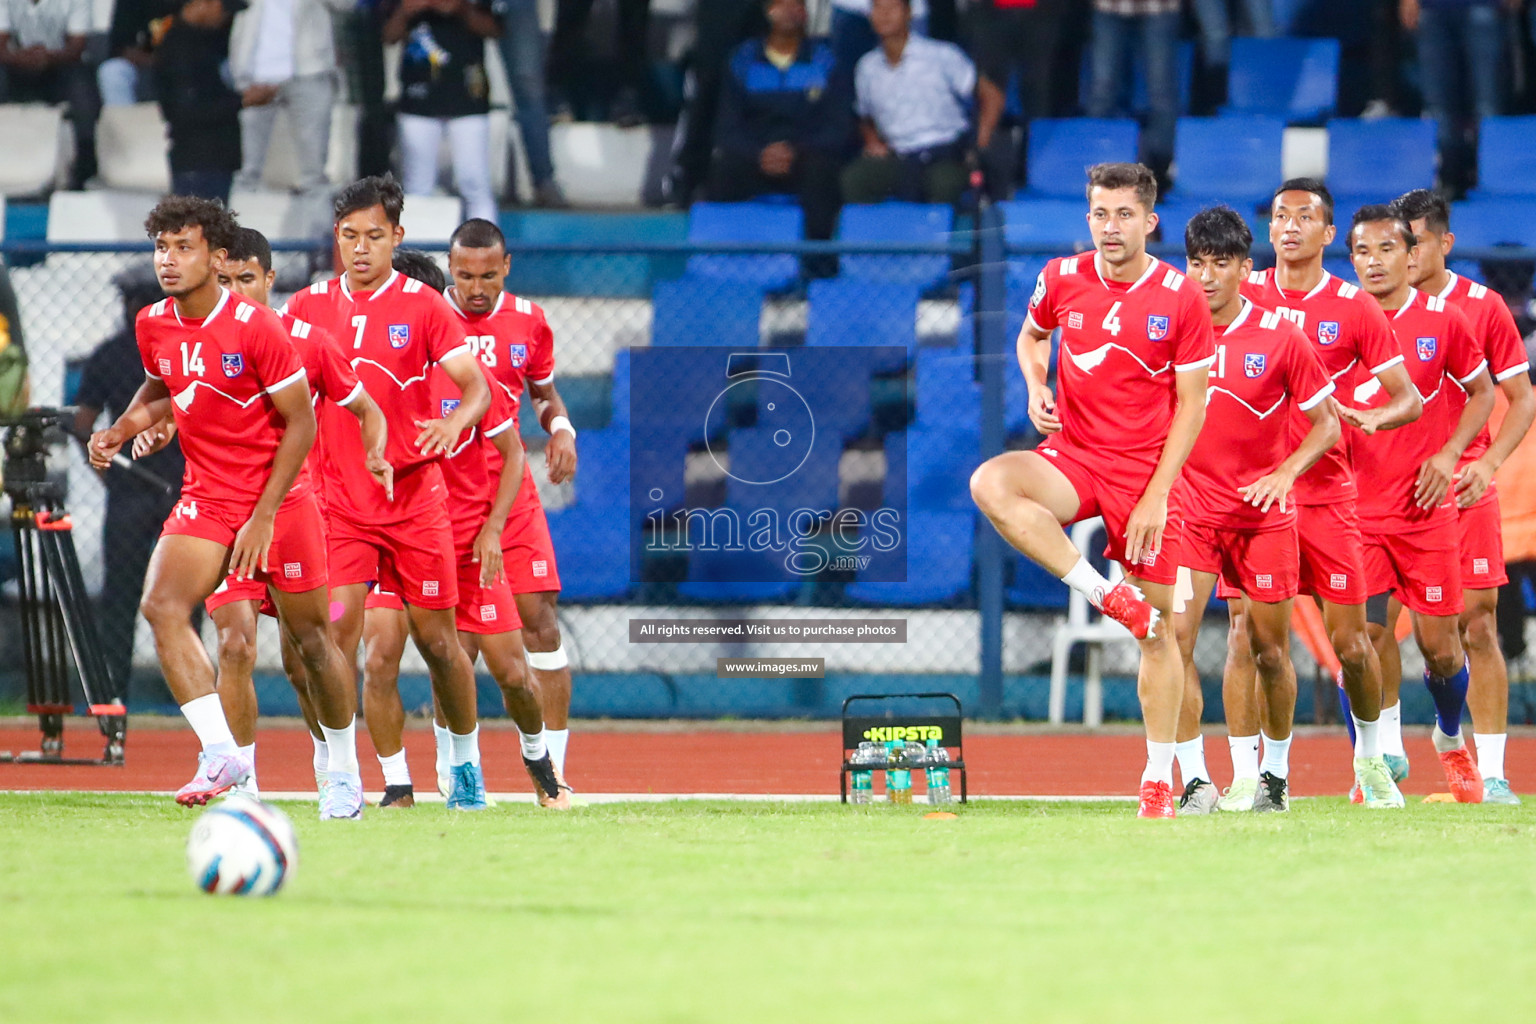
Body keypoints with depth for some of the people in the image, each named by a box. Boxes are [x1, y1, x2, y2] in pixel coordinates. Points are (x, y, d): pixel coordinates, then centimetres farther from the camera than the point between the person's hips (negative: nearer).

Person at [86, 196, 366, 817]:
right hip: (205, 498, 4)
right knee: (161, 604, -21)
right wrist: (121, 430, 1)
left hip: (279, 499, -4)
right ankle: (221, 754, -21)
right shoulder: (153, 325, -1)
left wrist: (264, 516, -16)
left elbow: (301, 423, -13)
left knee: (311, 638, 5)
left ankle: (344, 776, 23)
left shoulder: (256, 327, -17)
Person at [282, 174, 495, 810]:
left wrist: (455, 421, -30)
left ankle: (466, 763, 26)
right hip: (341, 500, 1)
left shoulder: (423, 306, -1)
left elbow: (477, 387, -7)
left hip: (415, 494, -1)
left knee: (437, 638, 5)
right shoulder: (310, 306, 6)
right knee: (336, 627, -15)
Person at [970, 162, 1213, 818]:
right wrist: (1035, 389, -1)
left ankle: (1159, 778, 10)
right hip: (1074, 458, 2)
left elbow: (1191, 404, -4)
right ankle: (1106, 596, -22)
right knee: (991, 485, -31)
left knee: (1159, 625, -2)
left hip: (1147, 474, -2)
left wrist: (1157, 494, -11)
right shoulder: (1062, 279, 0)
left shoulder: (1180, 297, -7)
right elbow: (1031, 335, 21)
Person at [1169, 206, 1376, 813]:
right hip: (1188, 506, 1)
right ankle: (1195, 781, -11)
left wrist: (1285, 473, -13)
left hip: (1262, 511, -1)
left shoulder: (1280, 337, -5)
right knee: (1173, 638, -14)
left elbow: (1326, 424, 2)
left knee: (1271, 649, 7)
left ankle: (1276, 774, 27)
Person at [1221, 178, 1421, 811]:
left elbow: (1408, 400, 4)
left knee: (1350, 641, 4)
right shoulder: (1242, 296, 4)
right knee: (1246, 633, -9)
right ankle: (1244, 777, -5)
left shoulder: (1355, 310, 1)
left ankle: (1371, 755, 27)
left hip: (1326, 492, 0)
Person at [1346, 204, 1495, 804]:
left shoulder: (1443, 321, 1)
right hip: (1356, 508, 0)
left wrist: (1449, 454, -2)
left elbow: (1482, 392, 12)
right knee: (1363, 642, -8)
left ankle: (1451, 739, 33)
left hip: (1426, 505, 0)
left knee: (1440, 646, 4)